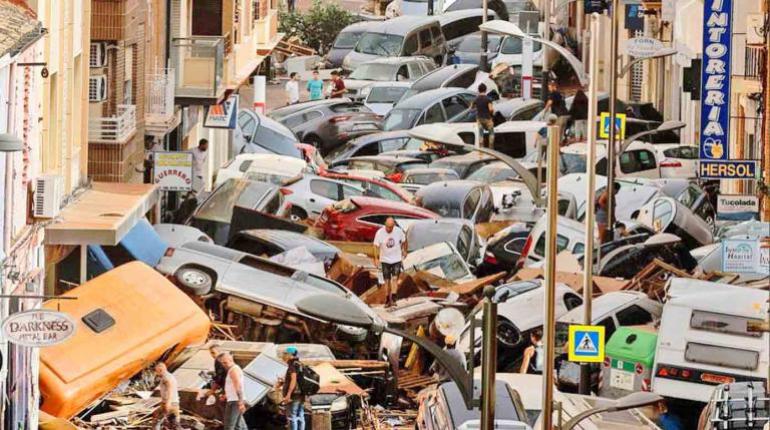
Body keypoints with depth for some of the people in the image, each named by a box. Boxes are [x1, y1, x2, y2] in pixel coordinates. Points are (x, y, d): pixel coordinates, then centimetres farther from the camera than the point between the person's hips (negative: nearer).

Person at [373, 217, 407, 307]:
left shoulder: (399, 231, -11)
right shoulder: (380, 232, -14)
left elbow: (404, 241, 8)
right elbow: (376, 246, -11)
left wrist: (404, 251, 19)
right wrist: (376, 259, -17)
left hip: (396, 259, 0)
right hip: (385, 260, 0)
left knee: (395, 278, -12)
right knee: (387, 280, 6)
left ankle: (392, 299, -15)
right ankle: (388, 300, 16)